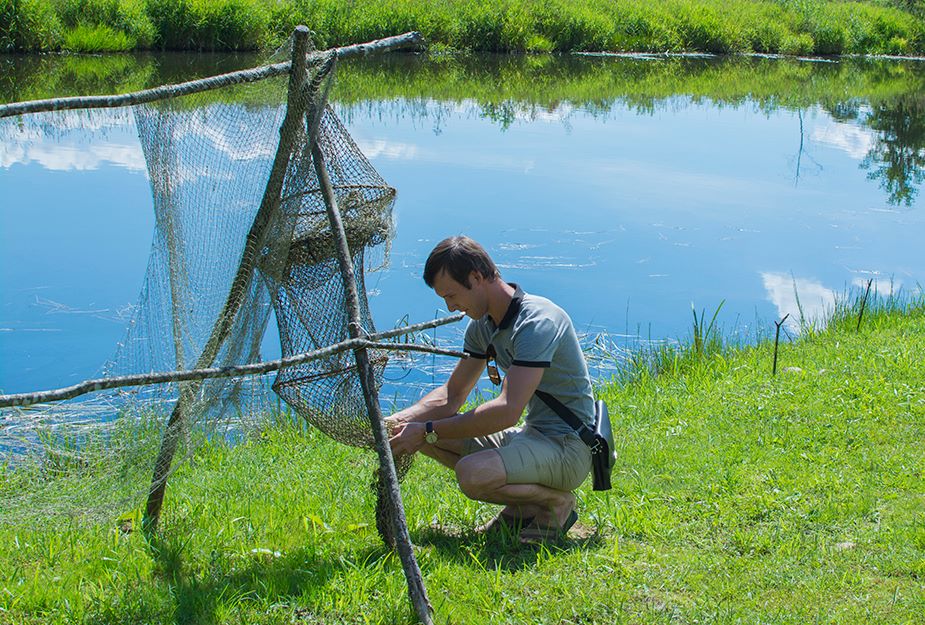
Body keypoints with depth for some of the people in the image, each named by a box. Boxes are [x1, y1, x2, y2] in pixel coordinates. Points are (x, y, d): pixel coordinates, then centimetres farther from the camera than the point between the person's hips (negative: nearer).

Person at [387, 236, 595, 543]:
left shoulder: (536, 321, -23)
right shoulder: (482, 324, 6)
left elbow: (507, 411, -31)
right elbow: (452, 394, 13)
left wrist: (427, 432, -27)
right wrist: (399, 421, -6)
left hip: (568, 446, -9)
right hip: (530, 434, 9)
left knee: (472, 474, -32)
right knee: (425, 435, 2)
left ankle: (557, 501, -4)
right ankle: (523, 506, 7)